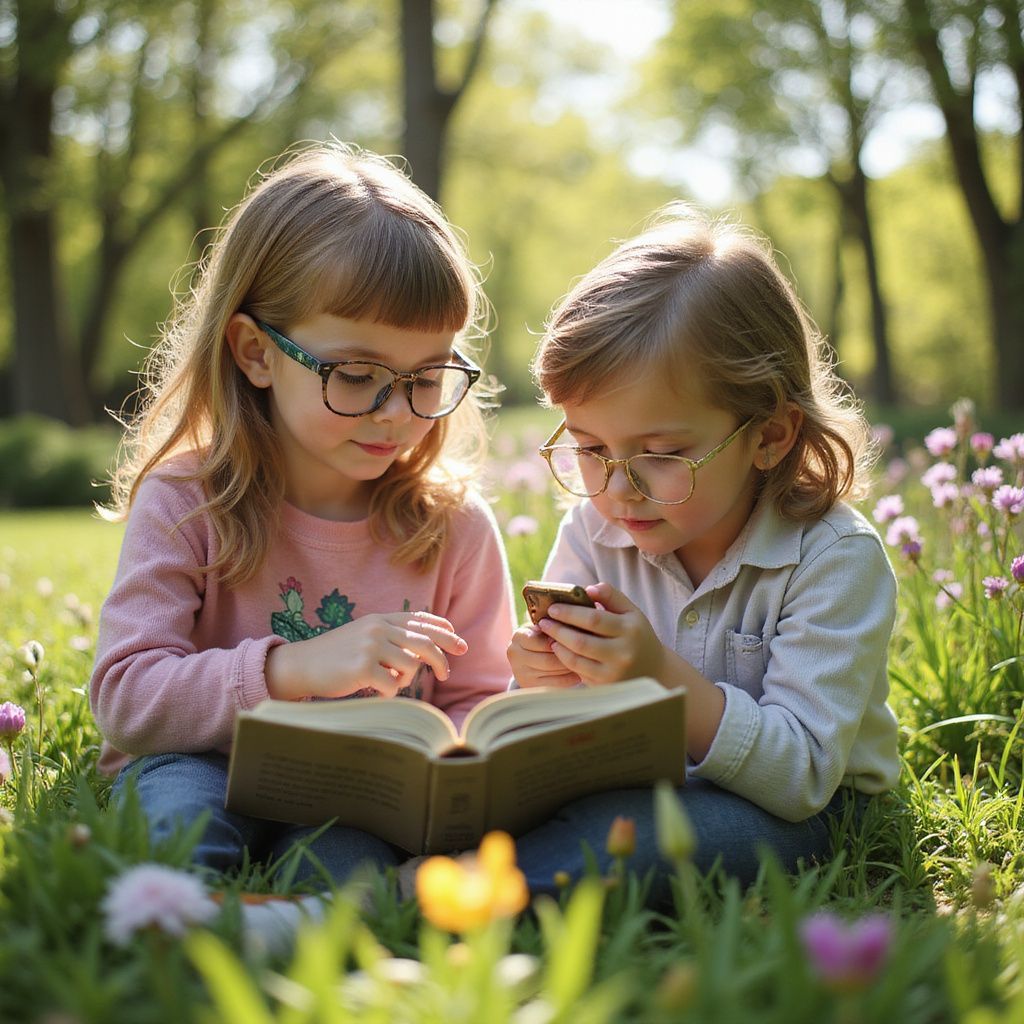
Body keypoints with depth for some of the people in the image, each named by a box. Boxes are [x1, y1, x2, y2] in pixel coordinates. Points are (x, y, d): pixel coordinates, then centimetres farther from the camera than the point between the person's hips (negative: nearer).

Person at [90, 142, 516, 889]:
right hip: (209, 774, 0)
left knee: (343, 847, -35)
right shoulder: (184, 502, -6)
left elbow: (476, 705, 8)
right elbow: (125, 697, -14)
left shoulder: (455, 526, 1)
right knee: (177, 797, -36)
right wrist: (295, 669, -29)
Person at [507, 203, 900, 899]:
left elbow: (802, 775, -24)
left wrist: (665, 678, -36)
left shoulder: (836, 560, -18)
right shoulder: (593, 533, -2)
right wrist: (549, 689, -21)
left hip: (791, 814, -4)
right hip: (632, 788, 5)